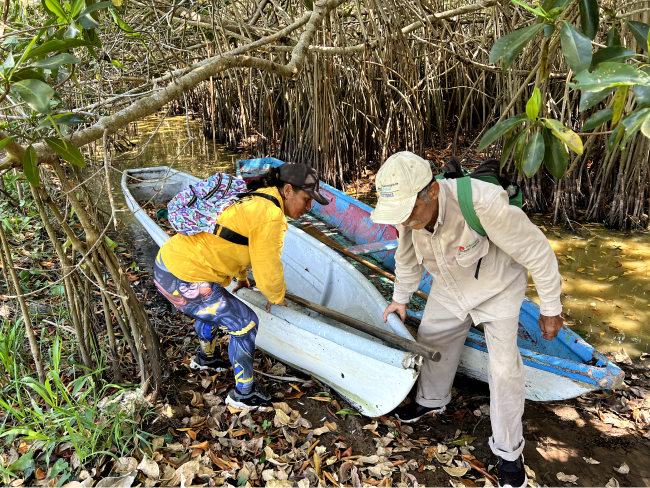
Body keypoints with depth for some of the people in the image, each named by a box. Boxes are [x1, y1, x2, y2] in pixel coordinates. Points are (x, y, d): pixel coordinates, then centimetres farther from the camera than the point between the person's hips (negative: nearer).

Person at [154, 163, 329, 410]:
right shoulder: (270, 217, -19)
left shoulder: (256, 198, 10)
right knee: (244, 322, 2)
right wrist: (277, 297, 8)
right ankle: (243, 394, 20)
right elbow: (268, 273, -14)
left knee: (212, 307, 34)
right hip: (184, 280, -10)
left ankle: (205, 358, 60)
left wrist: (241, 277, 40)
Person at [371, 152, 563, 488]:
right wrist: (400, 298, 16)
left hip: (497, 290, -5)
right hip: (449, 289, 5)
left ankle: (509, 451, 18)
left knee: (504, 368, -4)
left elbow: (536, 251, -27)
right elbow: (407, 258, 2)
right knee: (431, 340, 16)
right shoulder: (408, 212, -23)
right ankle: (432, 400, 46)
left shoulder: (481, 203, -42)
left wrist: (550, 308, -15)